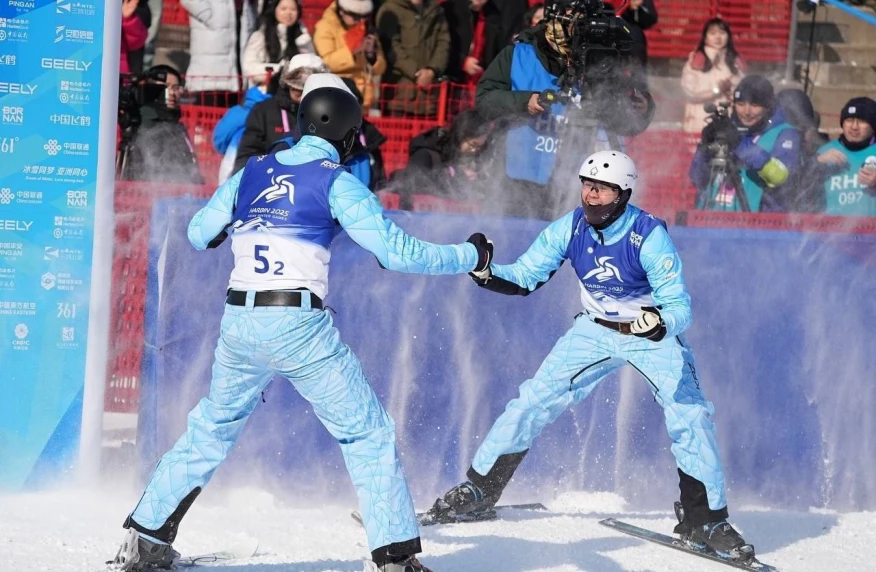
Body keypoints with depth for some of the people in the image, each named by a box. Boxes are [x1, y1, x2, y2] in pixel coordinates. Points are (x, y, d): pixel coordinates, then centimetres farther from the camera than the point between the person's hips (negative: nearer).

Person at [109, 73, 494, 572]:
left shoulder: (253, 172, 12)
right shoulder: (335, 182, -2)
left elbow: (200, 234, 23)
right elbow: (397, 251, -7)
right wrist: (471, 257, 4)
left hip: (239, 323, 5)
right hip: (300, 327, -5)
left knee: (212, 429, 22)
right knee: (369, 433, 5)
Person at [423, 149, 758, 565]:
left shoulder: (649, 236, -28)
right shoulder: (570, 228, -17)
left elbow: (680, 307, -30)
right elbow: (523, 279, -9)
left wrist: (659, 324, -53)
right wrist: (486, 273, -30)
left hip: (654, 332, -3)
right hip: (595, 329, 3)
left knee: (690, 416, -18)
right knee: (534, 401, -4)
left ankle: (705, 519, -1)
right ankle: (478, 491, 10)